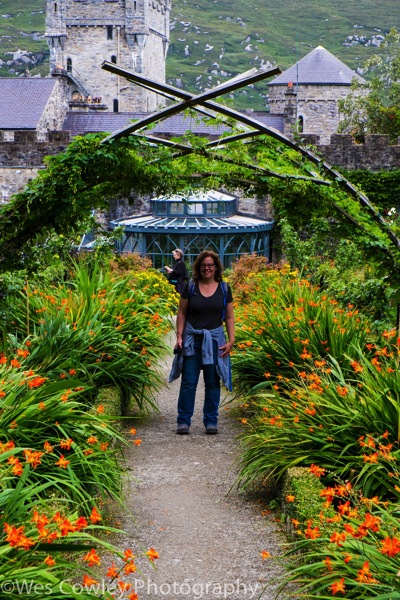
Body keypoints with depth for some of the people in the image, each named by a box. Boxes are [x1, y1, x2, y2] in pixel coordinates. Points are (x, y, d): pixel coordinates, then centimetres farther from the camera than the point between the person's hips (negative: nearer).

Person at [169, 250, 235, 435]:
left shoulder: (224, 288, 4)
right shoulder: (190, 286, 1)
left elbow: (229, 317, 6)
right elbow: (182, 313, 4)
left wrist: (231, 340, -1)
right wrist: (179, 336, -4)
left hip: (215, 340, 1)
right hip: (192, 340, -1)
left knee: (213, 383, 7)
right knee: (188, 382, -1)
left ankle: (211, 422, 17)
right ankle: (183, 421, 7)